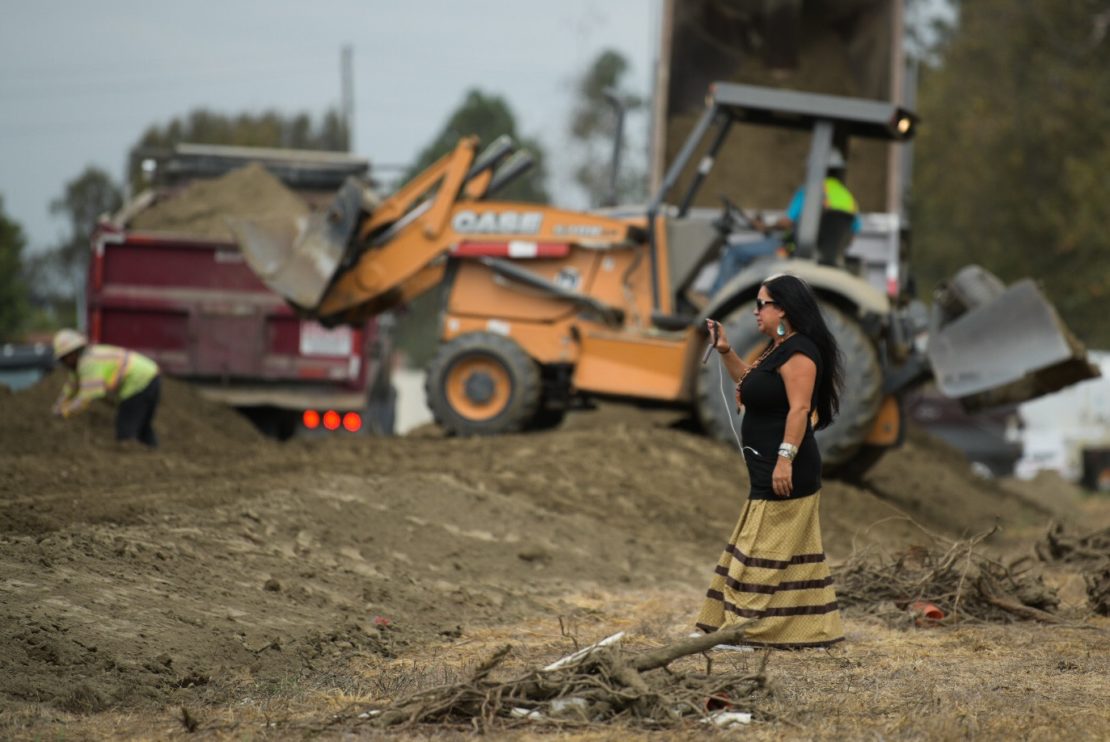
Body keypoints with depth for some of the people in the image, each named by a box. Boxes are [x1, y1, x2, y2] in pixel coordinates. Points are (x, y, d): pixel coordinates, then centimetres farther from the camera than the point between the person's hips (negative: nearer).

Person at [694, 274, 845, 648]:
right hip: (769, 471, 11)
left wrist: (785, 456, -28)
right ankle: (813, 629, 17)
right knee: (786, 552, 13)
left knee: (766, 550, -8)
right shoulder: (776, 350, 17)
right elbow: (750, 381, 35)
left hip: (784, 472, -11)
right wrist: (725, 351, 21)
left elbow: (799, 409, -23)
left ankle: (753, 629, -7)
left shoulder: (798, 351, -15)